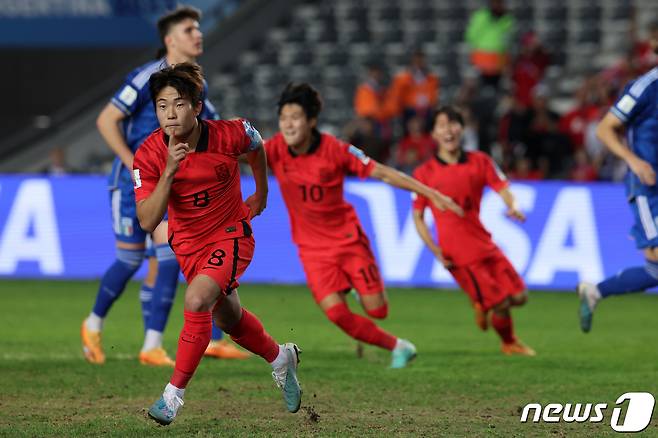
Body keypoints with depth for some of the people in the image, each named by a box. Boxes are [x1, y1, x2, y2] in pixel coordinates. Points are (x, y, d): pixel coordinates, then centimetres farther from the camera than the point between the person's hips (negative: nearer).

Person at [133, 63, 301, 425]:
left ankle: (175, 392, -15)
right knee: (228, 319, 20)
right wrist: (169, 171, -38)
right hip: (188, 242, 4)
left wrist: (261, 194, 14)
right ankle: (280, 358, 50)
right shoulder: (149, 154, -22)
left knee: (197, 302, -27)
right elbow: (147, 222, -27)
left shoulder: (229, 135, -23)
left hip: (231, 234, -3)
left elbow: (256, 146, 3)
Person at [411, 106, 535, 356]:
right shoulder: (425, 173, -2)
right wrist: (436, 251, -9)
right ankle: (509, 343, 23)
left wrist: (512, 206, -28)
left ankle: (482, 305, 30)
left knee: (519, 296, 0)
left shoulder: (479, 162, 7)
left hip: (485, 244, 4)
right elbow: (418, 217, 2)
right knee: (500, 304, -7)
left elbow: (501, 187, -4)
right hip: (458, 254, -4)